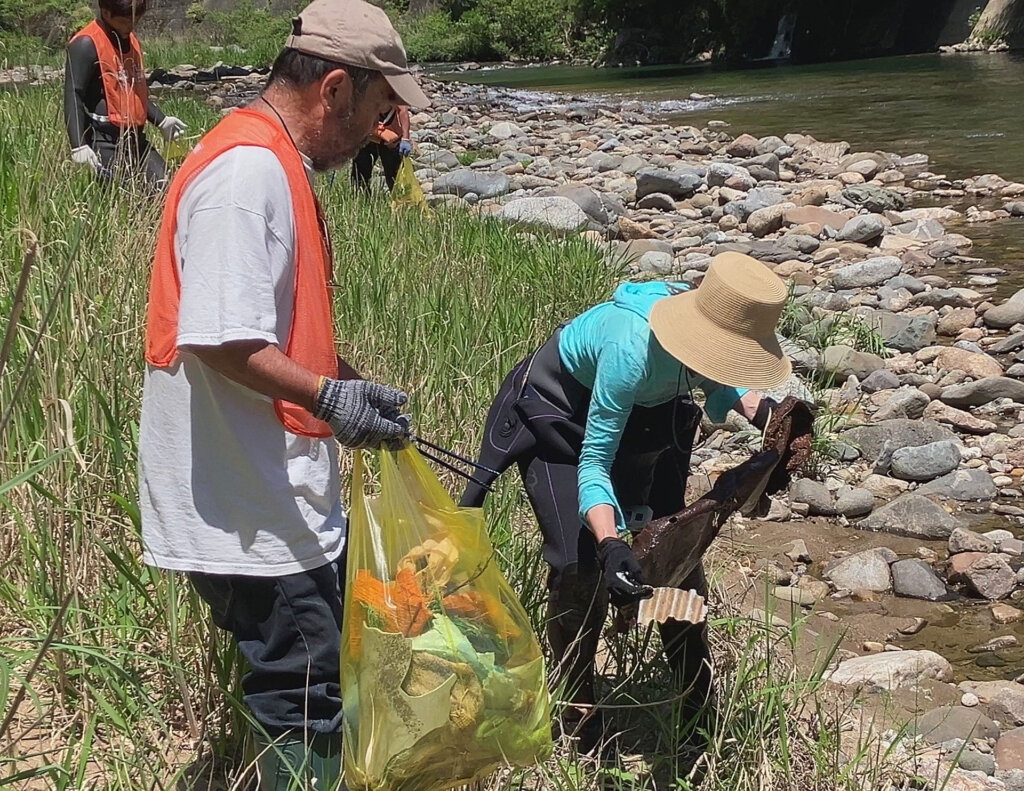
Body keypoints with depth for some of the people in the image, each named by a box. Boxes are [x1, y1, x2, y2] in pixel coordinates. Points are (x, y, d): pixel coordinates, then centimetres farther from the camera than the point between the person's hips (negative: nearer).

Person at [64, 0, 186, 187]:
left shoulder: (131, 40, 15)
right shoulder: (86, 45, -12)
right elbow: (73, 97, -17)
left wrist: (161, 121, 24)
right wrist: (79, 146, -24)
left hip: (135, 139, 9)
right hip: (105, 144, -9)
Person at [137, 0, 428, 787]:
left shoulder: (276, 164, 13)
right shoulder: (247, 172, -20)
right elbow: (219, 341, -27)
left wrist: (353, 383, 17)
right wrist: (328, 395, -25)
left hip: (286, 499, 11)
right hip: (250, 511, -11)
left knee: (329, 674, 21)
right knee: (306, 701, 0)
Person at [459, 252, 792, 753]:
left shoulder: (715, 331, -26)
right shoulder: (632, 349, -43)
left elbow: (725, 383, -1)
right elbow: (593, 463, -38)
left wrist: (762, 411, -22)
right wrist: (610, 544, -52)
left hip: (643, 416, 6)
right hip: (559, 415, -6)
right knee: (580, 565, -12)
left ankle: (701, 702, 17)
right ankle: (580, 725, 4)